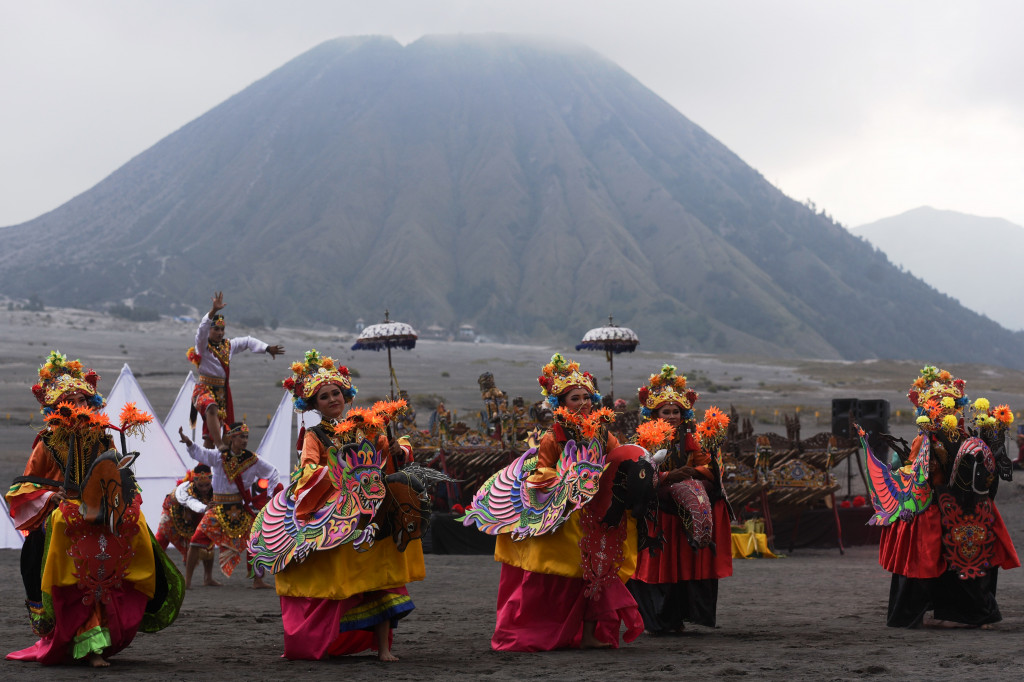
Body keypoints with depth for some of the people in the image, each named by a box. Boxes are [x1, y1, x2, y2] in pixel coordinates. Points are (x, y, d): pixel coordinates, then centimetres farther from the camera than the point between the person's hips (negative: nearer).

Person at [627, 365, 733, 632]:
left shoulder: (689, 439, 10)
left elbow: (708, 468, 4)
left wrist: (691, 472, -16)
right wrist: (669, 477, -24)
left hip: (687, 508, 3)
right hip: (657, 508, -3)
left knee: (685, 564, -1)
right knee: (659, 565, -4)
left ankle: (676, 617, 7)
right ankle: (656, 620, 2)